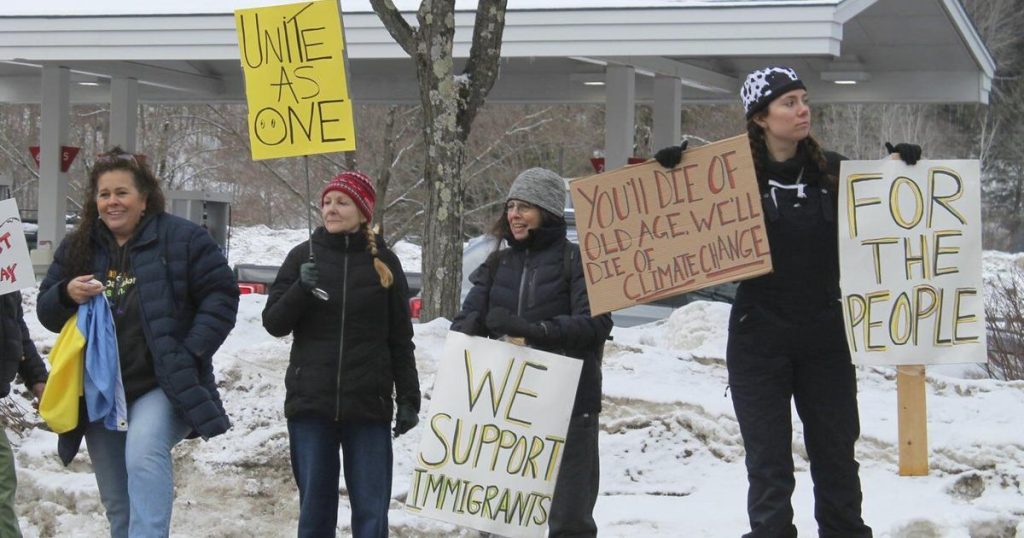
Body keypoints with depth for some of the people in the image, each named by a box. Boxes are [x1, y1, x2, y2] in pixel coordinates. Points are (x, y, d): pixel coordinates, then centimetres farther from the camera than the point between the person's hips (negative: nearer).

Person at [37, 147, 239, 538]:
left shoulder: (182, 239, -4)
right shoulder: (77, 248, 10)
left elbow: (221, 296, -4)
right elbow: (47, 313, 12)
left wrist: (191, 352, -15)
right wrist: (66, 294, -11)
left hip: (164, 386, -5)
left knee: (144, 454, -34)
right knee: (118, 505, 11)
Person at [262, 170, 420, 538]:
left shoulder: (383, 261, 5)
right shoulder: (304, 256, 6)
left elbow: (400, 339, 8)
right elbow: (274, 323, 3)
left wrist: (408, 399, 4)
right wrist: (301, 289, -14)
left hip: (368, 405, -1)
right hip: (310, 402, 1)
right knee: (315, 506, 4)